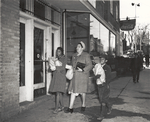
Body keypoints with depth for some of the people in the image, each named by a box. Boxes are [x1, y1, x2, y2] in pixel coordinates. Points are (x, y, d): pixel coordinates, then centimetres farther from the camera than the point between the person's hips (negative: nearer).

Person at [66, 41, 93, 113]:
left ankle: (83, 105, 26)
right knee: (73, 91, 1)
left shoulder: (86, 55, -4)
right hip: (75, 75, 5)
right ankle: (70, 107, 4)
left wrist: (83, 70, -21)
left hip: (82, 75, -5)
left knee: (82, 91, 4)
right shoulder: (74, 55, 15)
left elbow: (90, 65, -8)